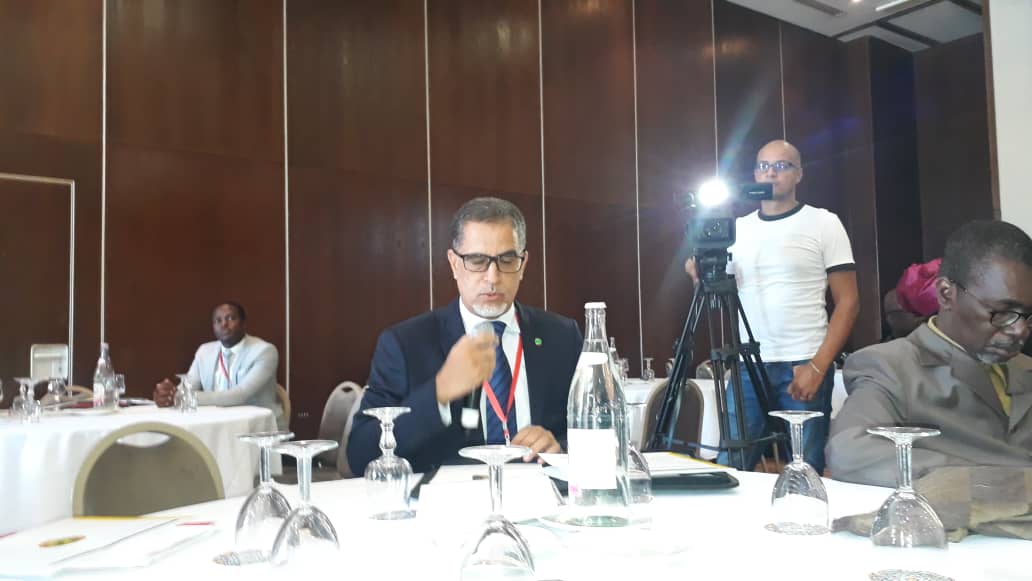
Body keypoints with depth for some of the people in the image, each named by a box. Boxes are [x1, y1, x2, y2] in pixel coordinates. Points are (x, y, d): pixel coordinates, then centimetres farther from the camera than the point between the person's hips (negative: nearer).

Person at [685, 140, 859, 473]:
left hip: (803, 366, -3)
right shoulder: (737, 228, 12)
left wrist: (818, 366, -12)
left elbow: (848, 302, -2)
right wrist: (702, 278, -8)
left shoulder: (823, 223, 1)